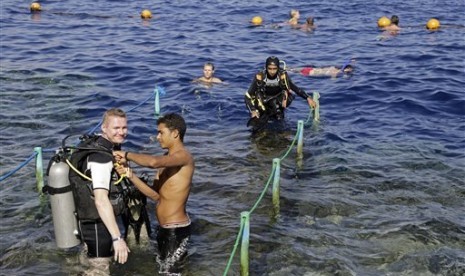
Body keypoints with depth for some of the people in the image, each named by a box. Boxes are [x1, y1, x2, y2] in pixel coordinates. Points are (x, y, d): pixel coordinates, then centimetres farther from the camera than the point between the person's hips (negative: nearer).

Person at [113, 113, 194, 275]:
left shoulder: (184, 156, -17)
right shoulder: (166, 159, 13)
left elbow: (153, 162, -37)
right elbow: (156, 194, 7)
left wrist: (128, 155, -21)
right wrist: (131, 176, -5)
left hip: (176, 229, -9)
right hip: (164, 228, 9)